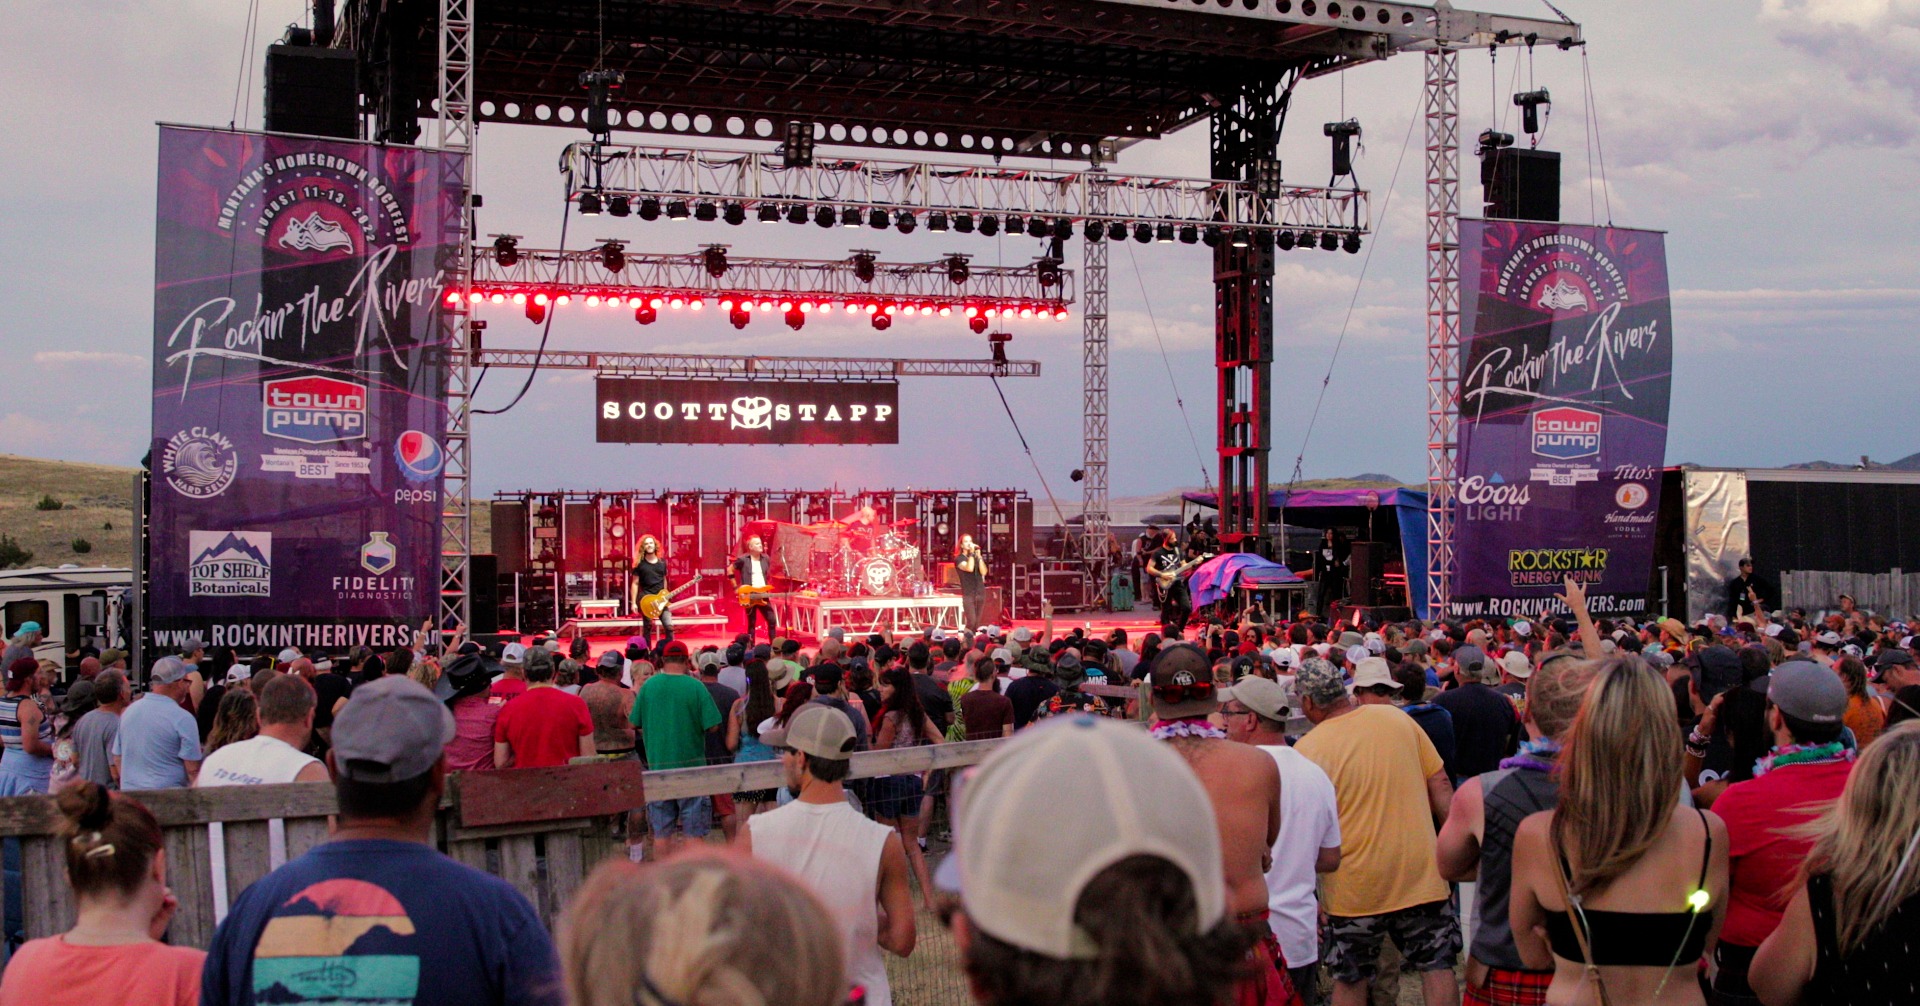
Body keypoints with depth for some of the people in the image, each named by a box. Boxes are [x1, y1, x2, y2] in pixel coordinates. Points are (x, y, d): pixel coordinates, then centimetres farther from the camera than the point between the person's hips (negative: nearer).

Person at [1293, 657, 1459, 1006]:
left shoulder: (1306, 750, -13)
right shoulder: (1397, 718, -1)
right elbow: (1440, 785, 4)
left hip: (1354, 886, -2)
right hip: (1421, 873, 3)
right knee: (1437, 966, 11)